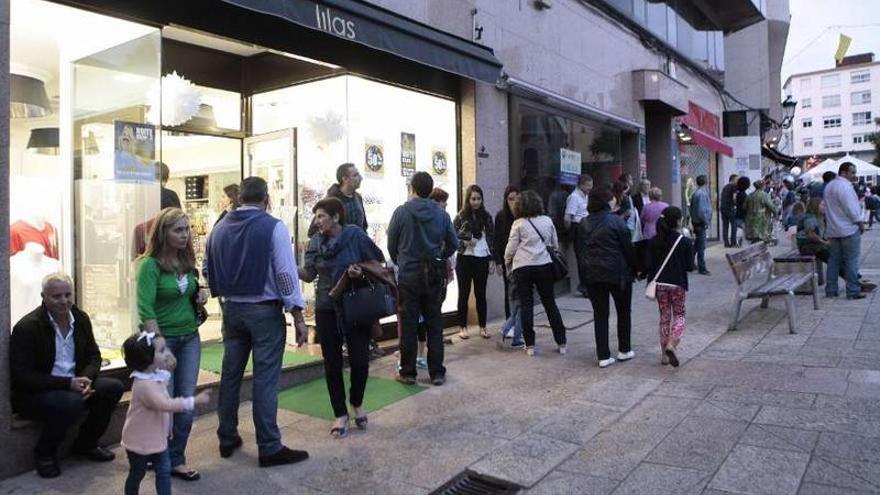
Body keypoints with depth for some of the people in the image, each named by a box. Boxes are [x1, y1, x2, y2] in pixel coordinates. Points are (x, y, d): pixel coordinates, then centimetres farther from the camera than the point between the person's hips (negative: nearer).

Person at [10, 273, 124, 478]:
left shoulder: (81, 318, 2)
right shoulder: (26, 327, -16)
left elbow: (93, 356, 8)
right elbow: (21, 376, -19)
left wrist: (85, 379, -15)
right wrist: (68, 383, -26)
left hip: (73, 385, 6)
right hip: (33, 393, -6)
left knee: (113, 387, -15)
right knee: (71, 402, -34)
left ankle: (86, 444, 6)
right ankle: (44, 454, -5)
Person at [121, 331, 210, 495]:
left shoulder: (157, 374, -5)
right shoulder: (144, 384, -33)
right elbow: (166, 404, -42)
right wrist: (195, 401, -43)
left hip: (158, 437, 7)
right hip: (140, 440, -7)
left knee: (164, 471, 9)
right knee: (137, 474, 16)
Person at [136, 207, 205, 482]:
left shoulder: (187, 261, 5)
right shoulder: (150, 264, -14)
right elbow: (146, 310, -20)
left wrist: (200, 294, -2)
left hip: (190, 338, 6)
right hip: (163, 337, -6)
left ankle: (176, 459, 19)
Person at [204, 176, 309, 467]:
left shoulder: (220, 228, 6)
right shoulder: (273, 227, -11)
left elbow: (208, 269, 14)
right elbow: (286, 273, -15)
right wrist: (298, 315, -12)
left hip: (232, 310, 6)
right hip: (265, 311, -5)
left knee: (230, 375, 15)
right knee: (265, 380, -1)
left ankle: (227, 439, 27)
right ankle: (269, 449, 6)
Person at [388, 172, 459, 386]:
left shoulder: (401, 212, -9)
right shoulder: (442, 214, -2)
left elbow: (391, 245, -2)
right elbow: (453, 244, 3)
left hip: (408, 275, -2)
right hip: (433, 277, 2)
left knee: (408, 326, 6)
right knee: (434, 324, 10)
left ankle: (408, 372, 14)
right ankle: (437, 373, 16)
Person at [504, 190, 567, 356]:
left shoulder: (518, 223, -5)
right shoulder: (547, 220, 6)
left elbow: (511, 248, -3)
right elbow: (555, 244, 14)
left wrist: (507, 262, 16)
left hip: (522, 268, -3)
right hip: (544, 265, 3)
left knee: (526, 305, 5)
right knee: (550, 303, 11)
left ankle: (530, 345, 7)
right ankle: (561, 343, 14)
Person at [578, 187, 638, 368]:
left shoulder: (585, 223, 3)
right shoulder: (616, 220, -10)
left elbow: (583, 249, 7)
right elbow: (627, 247, -7)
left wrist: (588, 268, 11)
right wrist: (635, 267, 2)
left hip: (593, 274, 3)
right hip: (617, 273, -3)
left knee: (600, 314, 7)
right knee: (623, 311, 16)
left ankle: (603, 356, 7)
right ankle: (624, 350, 24)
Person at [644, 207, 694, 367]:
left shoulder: (653, 242, -3)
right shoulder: (685, 242, -10)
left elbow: (649, 265, -5)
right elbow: (689, 266, -8)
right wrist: (691, 249, 7)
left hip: (660, 283, 3)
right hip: (678, 284, -3)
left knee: (664, 317, 13)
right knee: (679, 315, 11)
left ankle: (664, 354, 15)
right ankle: (671, 345, -14)